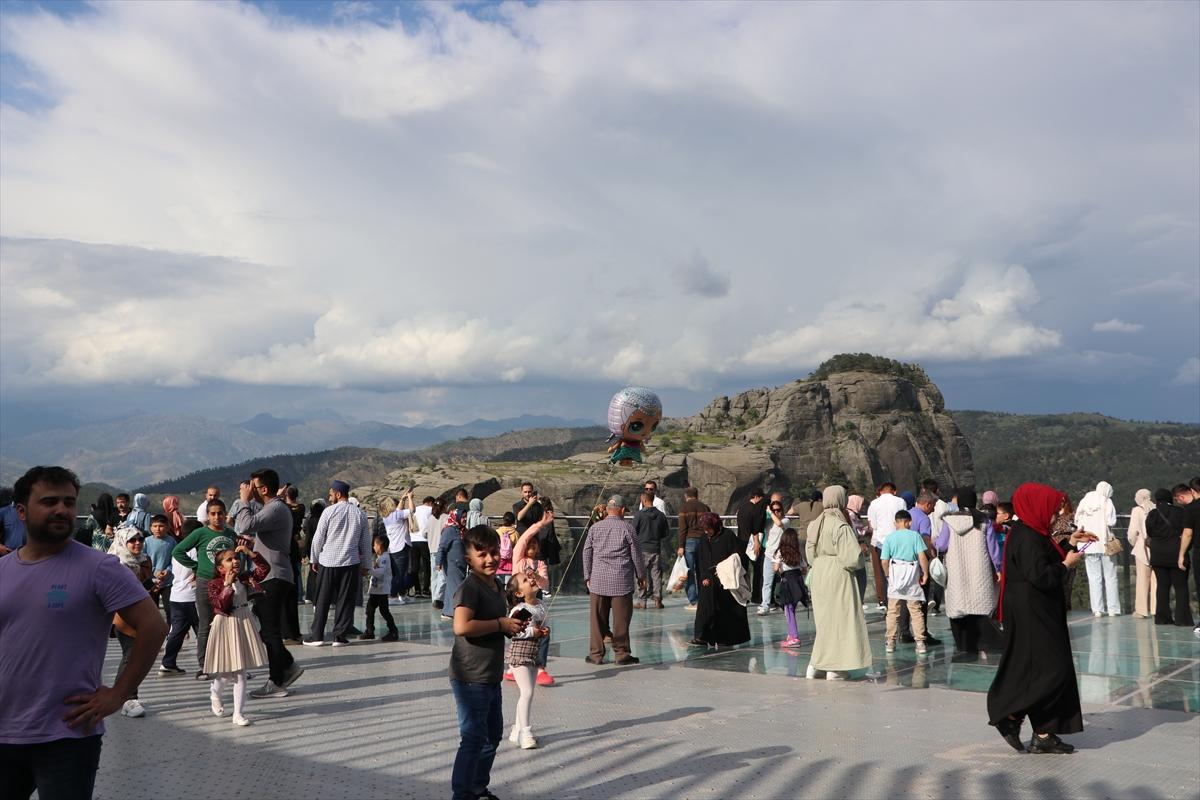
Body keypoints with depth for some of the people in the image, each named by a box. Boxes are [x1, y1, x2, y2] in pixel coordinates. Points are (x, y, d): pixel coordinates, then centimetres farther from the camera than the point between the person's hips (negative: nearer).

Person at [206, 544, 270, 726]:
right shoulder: (214, 584, -7)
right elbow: (221, 606, -18)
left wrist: (250, 553, -10)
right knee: (227, 673, 4)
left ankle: (238, 713, 8)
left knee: (240, 673, 3)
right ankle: (215, 693, 40)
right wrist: (228, 585, -24)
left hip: (243, 625, 3)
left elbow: (264, 569, -4)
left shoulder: (244, 579, 4)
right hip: (225, 627, -3)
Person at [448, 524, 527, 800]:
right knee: (474, 739, -2)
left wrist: (514, 627, 3)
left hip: (491, 677, 10)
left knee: (493, 735, 21)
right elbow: (462, 626, -34)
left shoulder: (497, 586, 9)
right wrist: (501, 624, -24)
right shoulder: (469, 588, -19)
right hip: (471, 678, -10)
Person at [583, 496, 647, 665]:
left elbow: (587, 553, 10)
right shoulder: (627, 528, -3)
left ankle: (596, 654, 11)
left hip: (598, 581, 3)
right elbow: (636, 554, 1)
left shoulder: (595, 528, 6)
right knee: (621, 620, 2)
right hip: (621, 581, -3)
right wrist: (641, 576, 12)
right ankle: (622, 654, 6)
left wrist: (587, 577, 19)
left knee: (597, 619, 7)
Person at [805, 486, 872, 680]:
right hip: (838, 577, -8)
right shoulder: (841, 526, -17)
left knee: (824, 621, 18)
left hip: (818, 576, 8)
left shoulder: (815, 524, 6)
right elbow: (852, 557, -19)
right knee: (839, 621, 1)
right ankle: (834, 670, 5)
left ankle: (814, 666, 19)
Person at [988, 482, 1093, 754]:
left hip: (1039, 614, 11)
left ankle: (1044, 735, 13)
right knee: (1051, 669, -8)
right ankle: (1010, 716, 0)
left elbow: (1046, 563, 22)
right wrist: (1066, 564, -11)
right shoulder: (1027, 539, -19)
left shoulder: (1032, 535, 12)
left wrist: (1070, 545, 18)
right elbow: (1041, 576, -25)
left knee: (1046, 670, 10)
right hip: (1031, 616, -11)